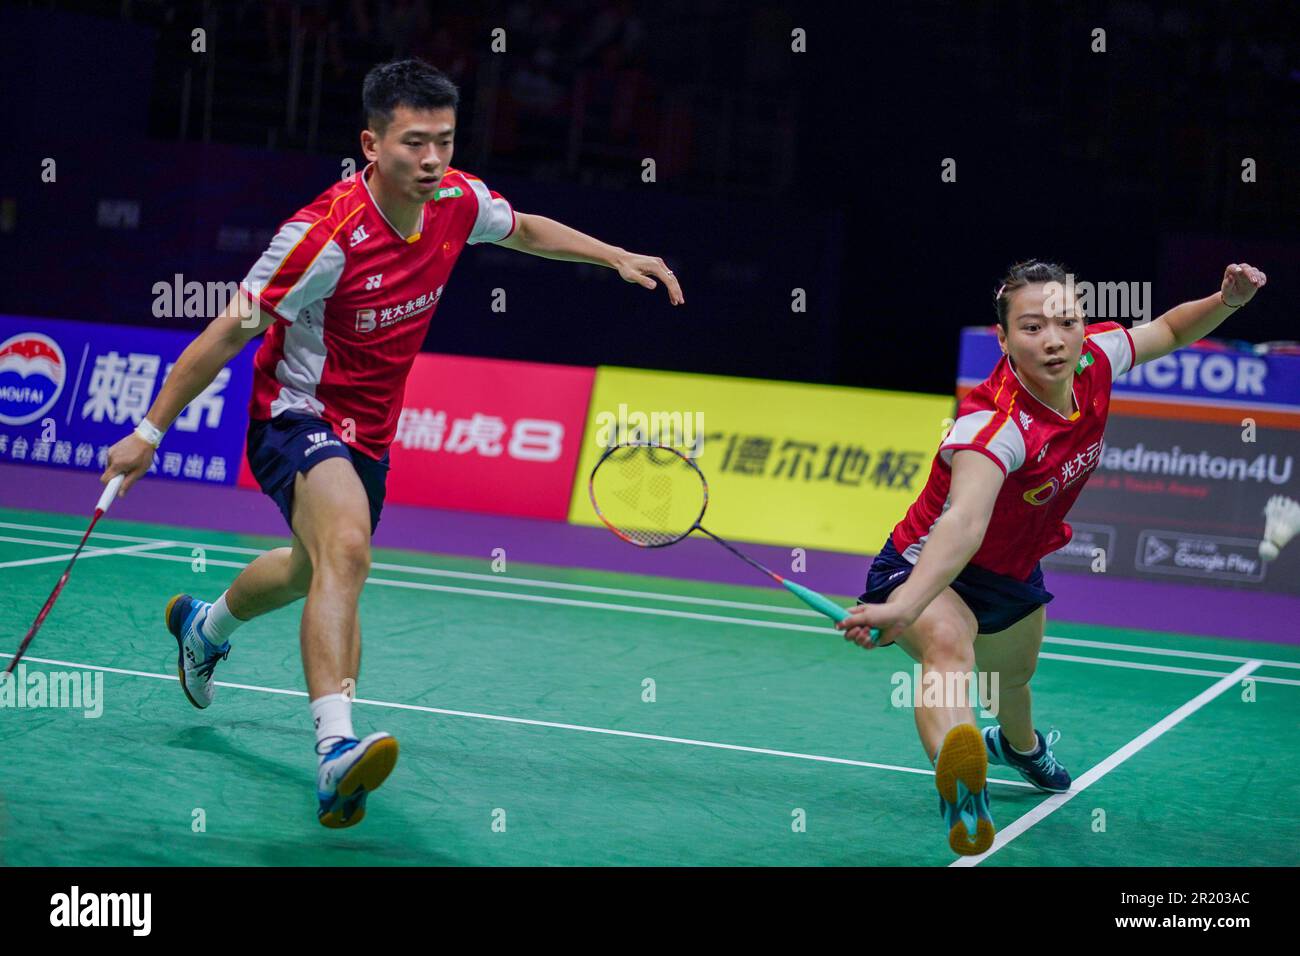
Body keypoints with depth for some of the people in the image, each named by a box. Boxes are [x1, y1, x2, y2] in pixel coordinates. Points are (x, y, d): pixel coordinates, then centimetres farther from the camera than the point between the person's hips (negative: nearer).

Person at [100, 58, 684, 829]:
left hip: (369, 432, 8)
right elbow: (228, 334, -22)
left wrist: (619, 256, 5)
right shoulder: (329, 235, -29)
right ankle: (337, 750, -44)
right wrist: (151, 432, -19)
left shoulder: (459, 200, -11)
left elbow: (526, 230, 15)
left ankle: (206, 626, 61)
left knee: (314, 572, 29)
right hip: (296, 414, -8)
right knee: (347, 549, -35)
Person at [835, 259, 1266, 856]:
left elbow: (1167, 330, 5)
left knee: (1015, 674, 36)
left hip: (1013, 576, 8)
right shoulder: (996, 423, -40)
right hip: (930, 566, -8)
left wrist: (1227, 301, -15)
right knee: (948, 647, -41)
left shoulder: (1094, 359, -19)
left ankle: (1020, 745, 73)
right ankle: (962, 794, -71)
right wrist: (905, 606, -76)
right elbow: (963, 524, -58)